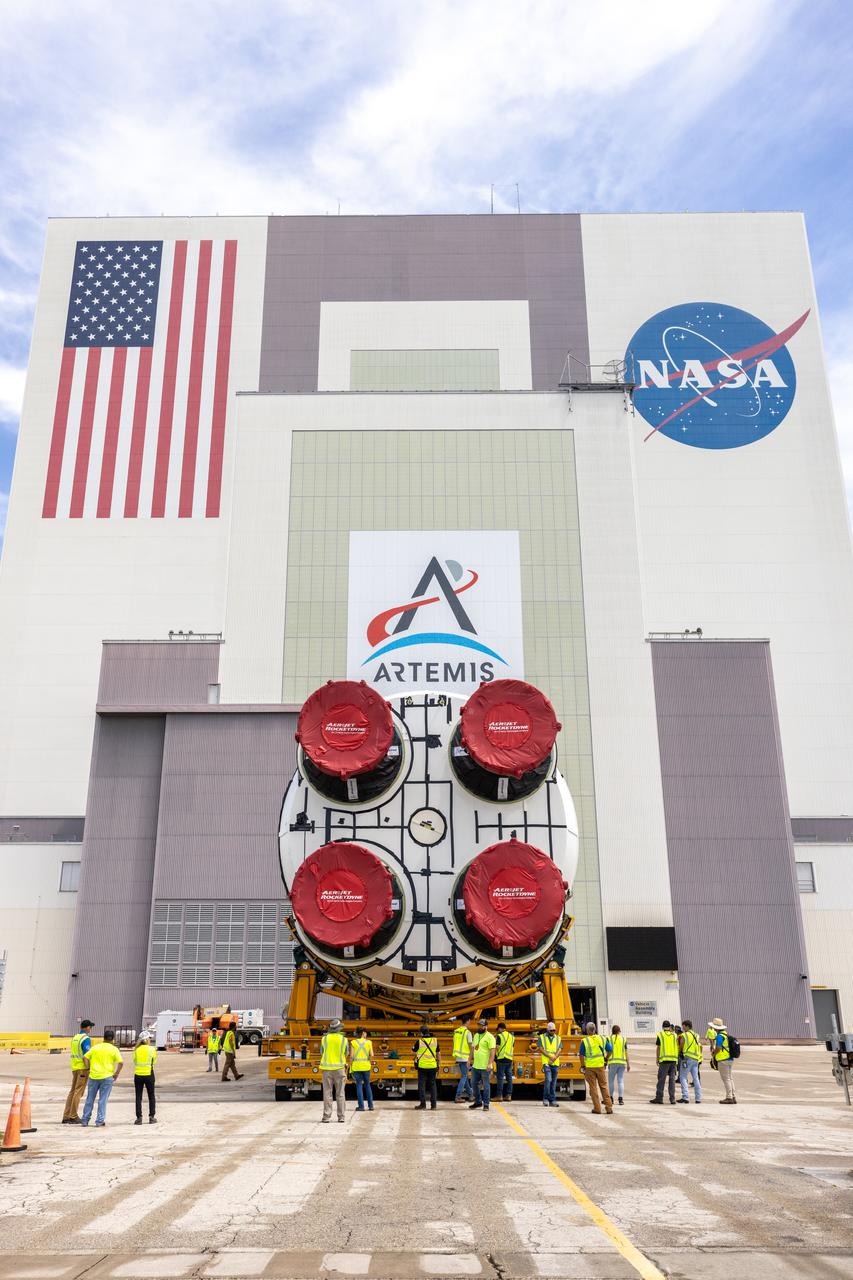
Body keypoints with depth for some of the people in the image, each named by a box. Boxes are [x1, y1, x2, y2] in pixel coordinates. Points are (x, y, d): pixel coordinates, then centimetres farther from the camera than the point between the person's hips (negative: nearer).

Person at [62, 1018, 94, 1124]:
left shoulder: (74, 1038, 14)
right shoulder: (86, 1039, -11)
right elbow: (86, 1056, -17)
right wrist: (89, 1070, -15)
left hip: (74, 1067, 8)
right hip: (83, 1068, -8)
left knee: (72, 1091, 11)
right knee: (78, 1092, -4)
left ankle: (66, 1117, 11)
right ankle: (73, 1117, -3)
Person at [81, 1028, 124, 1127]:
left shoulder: (95, 1047, 7)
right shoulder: (114, 1049, -2)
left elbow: (86, 1058, 4)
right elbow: (121, 1062, -9)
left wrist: (89, 1069, 9)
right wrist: (116, 1074, 1)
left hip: (93, 1076, 2)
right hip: (107, 1077, -2)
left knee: (90, 1099, 14)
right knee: (103, 1100, 4)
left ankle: (85, 1120, 19)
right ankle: (99, 1121, 3)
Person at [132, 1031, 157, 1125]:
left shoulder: (136, 1049, -1)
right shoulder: (152, 1049, -5)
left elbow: (134, 1060, 6)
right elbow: (154, 1061, 4)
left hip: (138, 1075, 1)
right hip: (149, 1074, -1)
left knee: (138, 1097, 8)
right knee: (151, 1097, 12)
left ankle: (139, 1117, 5)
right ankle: (151, 1117, 10)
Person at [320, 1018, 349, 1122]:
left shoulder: (324, 1038, -2)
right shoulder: (343, 1039, -4)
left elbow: (322, 1053, 7)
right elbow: (345, 1054, 6)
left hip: (327, 1068, 1)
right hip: (339, 1068, -1)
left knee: (327, 1094, 4)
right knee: (340, 1094, 5)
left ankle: (327, 1117, 2)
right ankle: (341, 1117, 4)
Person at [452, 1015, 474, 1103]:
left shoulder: (456, 1031, 9)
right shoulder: (467, 1032, -11)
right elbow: (470, 1047, -12)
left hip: (457, 1057, 7)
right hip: (464, 1058, -6)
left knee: (465, 1076, 16)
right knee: (464, 1077, 1)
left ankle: (470, 1095, 24)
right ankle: (458, 1096, -4)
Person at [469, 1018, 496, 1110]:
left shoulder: (490, 1037, -9)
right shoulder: (476, 1035, 14)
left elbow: (492, 1051, -15)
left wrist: (490, 1063, -22)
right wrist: (470, 1060, 17)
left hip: (485, 1067, -7)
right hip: (475, 1065, 7)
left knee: (486, 1085, 0)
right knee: (475, 1084, 14)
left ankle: (486, 1104, 9)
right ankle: (478, 1102, 28)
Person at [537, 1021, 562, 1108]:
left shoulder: (558, 1038, 13)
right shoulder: (541, 1037, 5)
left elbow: (559, 1050, 4)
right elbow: (541, 1049, -3)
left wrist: (553, 1059, -12)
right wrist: (550, 1056, -13)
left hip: (555, 1063, 3)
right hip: (546, 1062, -3)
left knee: (554, 1082, 4)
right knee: (548, 1079, -17)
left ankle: (552, 1100, 11)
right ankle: (545, 1098, -5)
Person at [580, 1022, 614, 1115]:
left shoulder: (584, 1041, -7)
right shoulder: (602, 1038, 2)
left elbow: (582, 1055, -6)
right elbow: (610, 1050, 10)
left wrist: (582, 1066, 5)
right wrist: (606, 1058, 26)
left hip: (589, 1067, -2)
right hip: (600, 1065, 2)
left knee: (593, 1088, 6)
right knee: (604, 1086, 11)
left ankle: (597, 1108, 6)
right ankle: (609, 1108, 8)